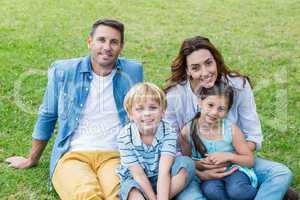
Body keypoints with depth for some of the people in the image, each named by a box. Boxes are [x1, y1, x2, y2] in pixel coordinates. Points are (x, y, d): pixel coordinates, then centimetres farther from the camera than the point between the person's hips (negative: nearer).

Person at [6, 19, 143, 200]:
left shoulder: (133, 71, 8)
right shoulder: (63, 71, 5)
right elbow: (47, 117, 16)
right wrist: (32, 160, 25)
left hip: (115, 156, 1)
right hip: (72, 156, 0)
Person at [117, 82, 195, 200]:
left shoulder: (169, 132, -18)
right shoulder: (124, 137, -19)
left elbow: (164, 171, -26)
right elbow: (138, 175, -19)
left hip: (161, 181, 2)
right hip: (136, 181, -2)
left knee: (187, 163, -23)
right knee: (131, 187, -36)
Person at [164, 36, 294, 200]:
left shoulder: (238, 86, -8)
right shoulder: (173, 96, -14)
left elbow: (253, 137, -3)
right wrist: (198, 172, -23)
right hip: (192, 166, -3)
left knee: (282, 174, -18)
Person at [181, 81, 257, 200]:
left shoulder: (231, 130, -11)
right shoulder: (188, 130, -9)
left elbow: (250, 160, -3)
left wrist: (229, 156, -19)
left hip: (233, 169, 0)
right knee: (210, 190, -33)